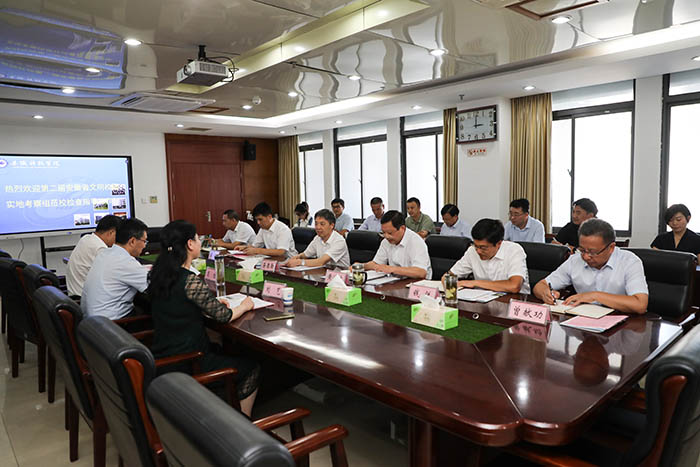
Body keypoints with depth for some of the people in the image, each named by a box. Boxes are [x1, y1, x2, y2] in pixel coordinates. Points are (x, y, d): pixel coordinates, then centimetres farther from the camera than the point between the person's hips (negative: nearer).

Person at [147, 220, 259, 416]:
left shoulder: (158, 274, 0)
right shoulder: (191, 281, -25)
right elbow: (224, 316, -16)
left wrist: (214, 304, 11)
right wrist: (244, 306, 4)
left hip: (160, 357, 9)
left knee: (219, 350, 32)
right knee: (252, 369, 8)